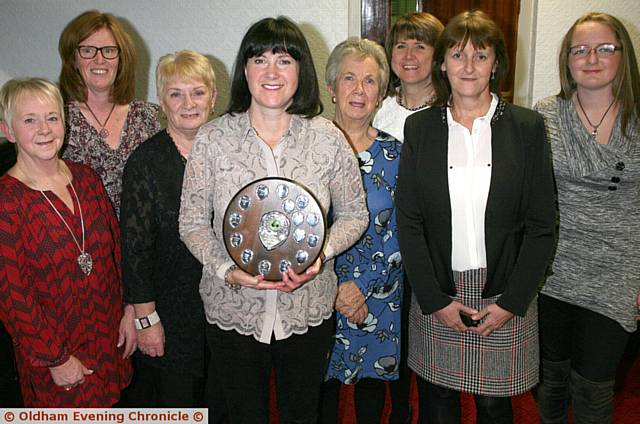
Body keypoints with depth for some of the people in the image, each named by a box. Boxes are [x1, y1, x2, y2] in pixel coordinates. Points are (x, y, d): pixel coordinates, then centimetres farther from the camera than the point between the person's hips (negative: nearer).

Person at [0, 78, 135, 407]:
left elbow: (116, 247, 6)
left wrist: (130, 310, 2)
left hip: (109, 335, 5)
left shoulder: (85, 177, -1)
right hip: (52, 347, -5)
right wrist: (56, 359, -13)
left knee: (109, 409, 21)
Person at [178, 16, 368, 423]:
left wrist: (322, 253, -17)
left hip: (309, 309, 1)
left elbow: (355, 213, 1)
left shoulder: (328, 138, -6)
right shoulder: (212, 138, -8)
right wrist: (227, 269, -20)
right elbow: (192, 223, -4)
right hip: (232, 310, 0)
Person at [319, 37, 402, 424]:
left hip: (379, 295, 1)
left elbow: (397, 234, -3)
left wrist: (362, 285, -14)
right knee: (322, 381, 14)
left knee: (373, 378, 17)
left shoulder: (395, 154, -2)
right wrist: (332, 290, -13)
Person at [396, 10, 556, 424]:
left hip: (505, 297, 0)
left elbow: (542, 224, -2)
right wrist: (435, 299, -7)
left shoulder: (528, 127, -2)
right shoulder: (419, 128, 0)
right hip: (435, 296, 1)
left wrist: (512, 302, -8)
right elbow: (408, 222, -2)